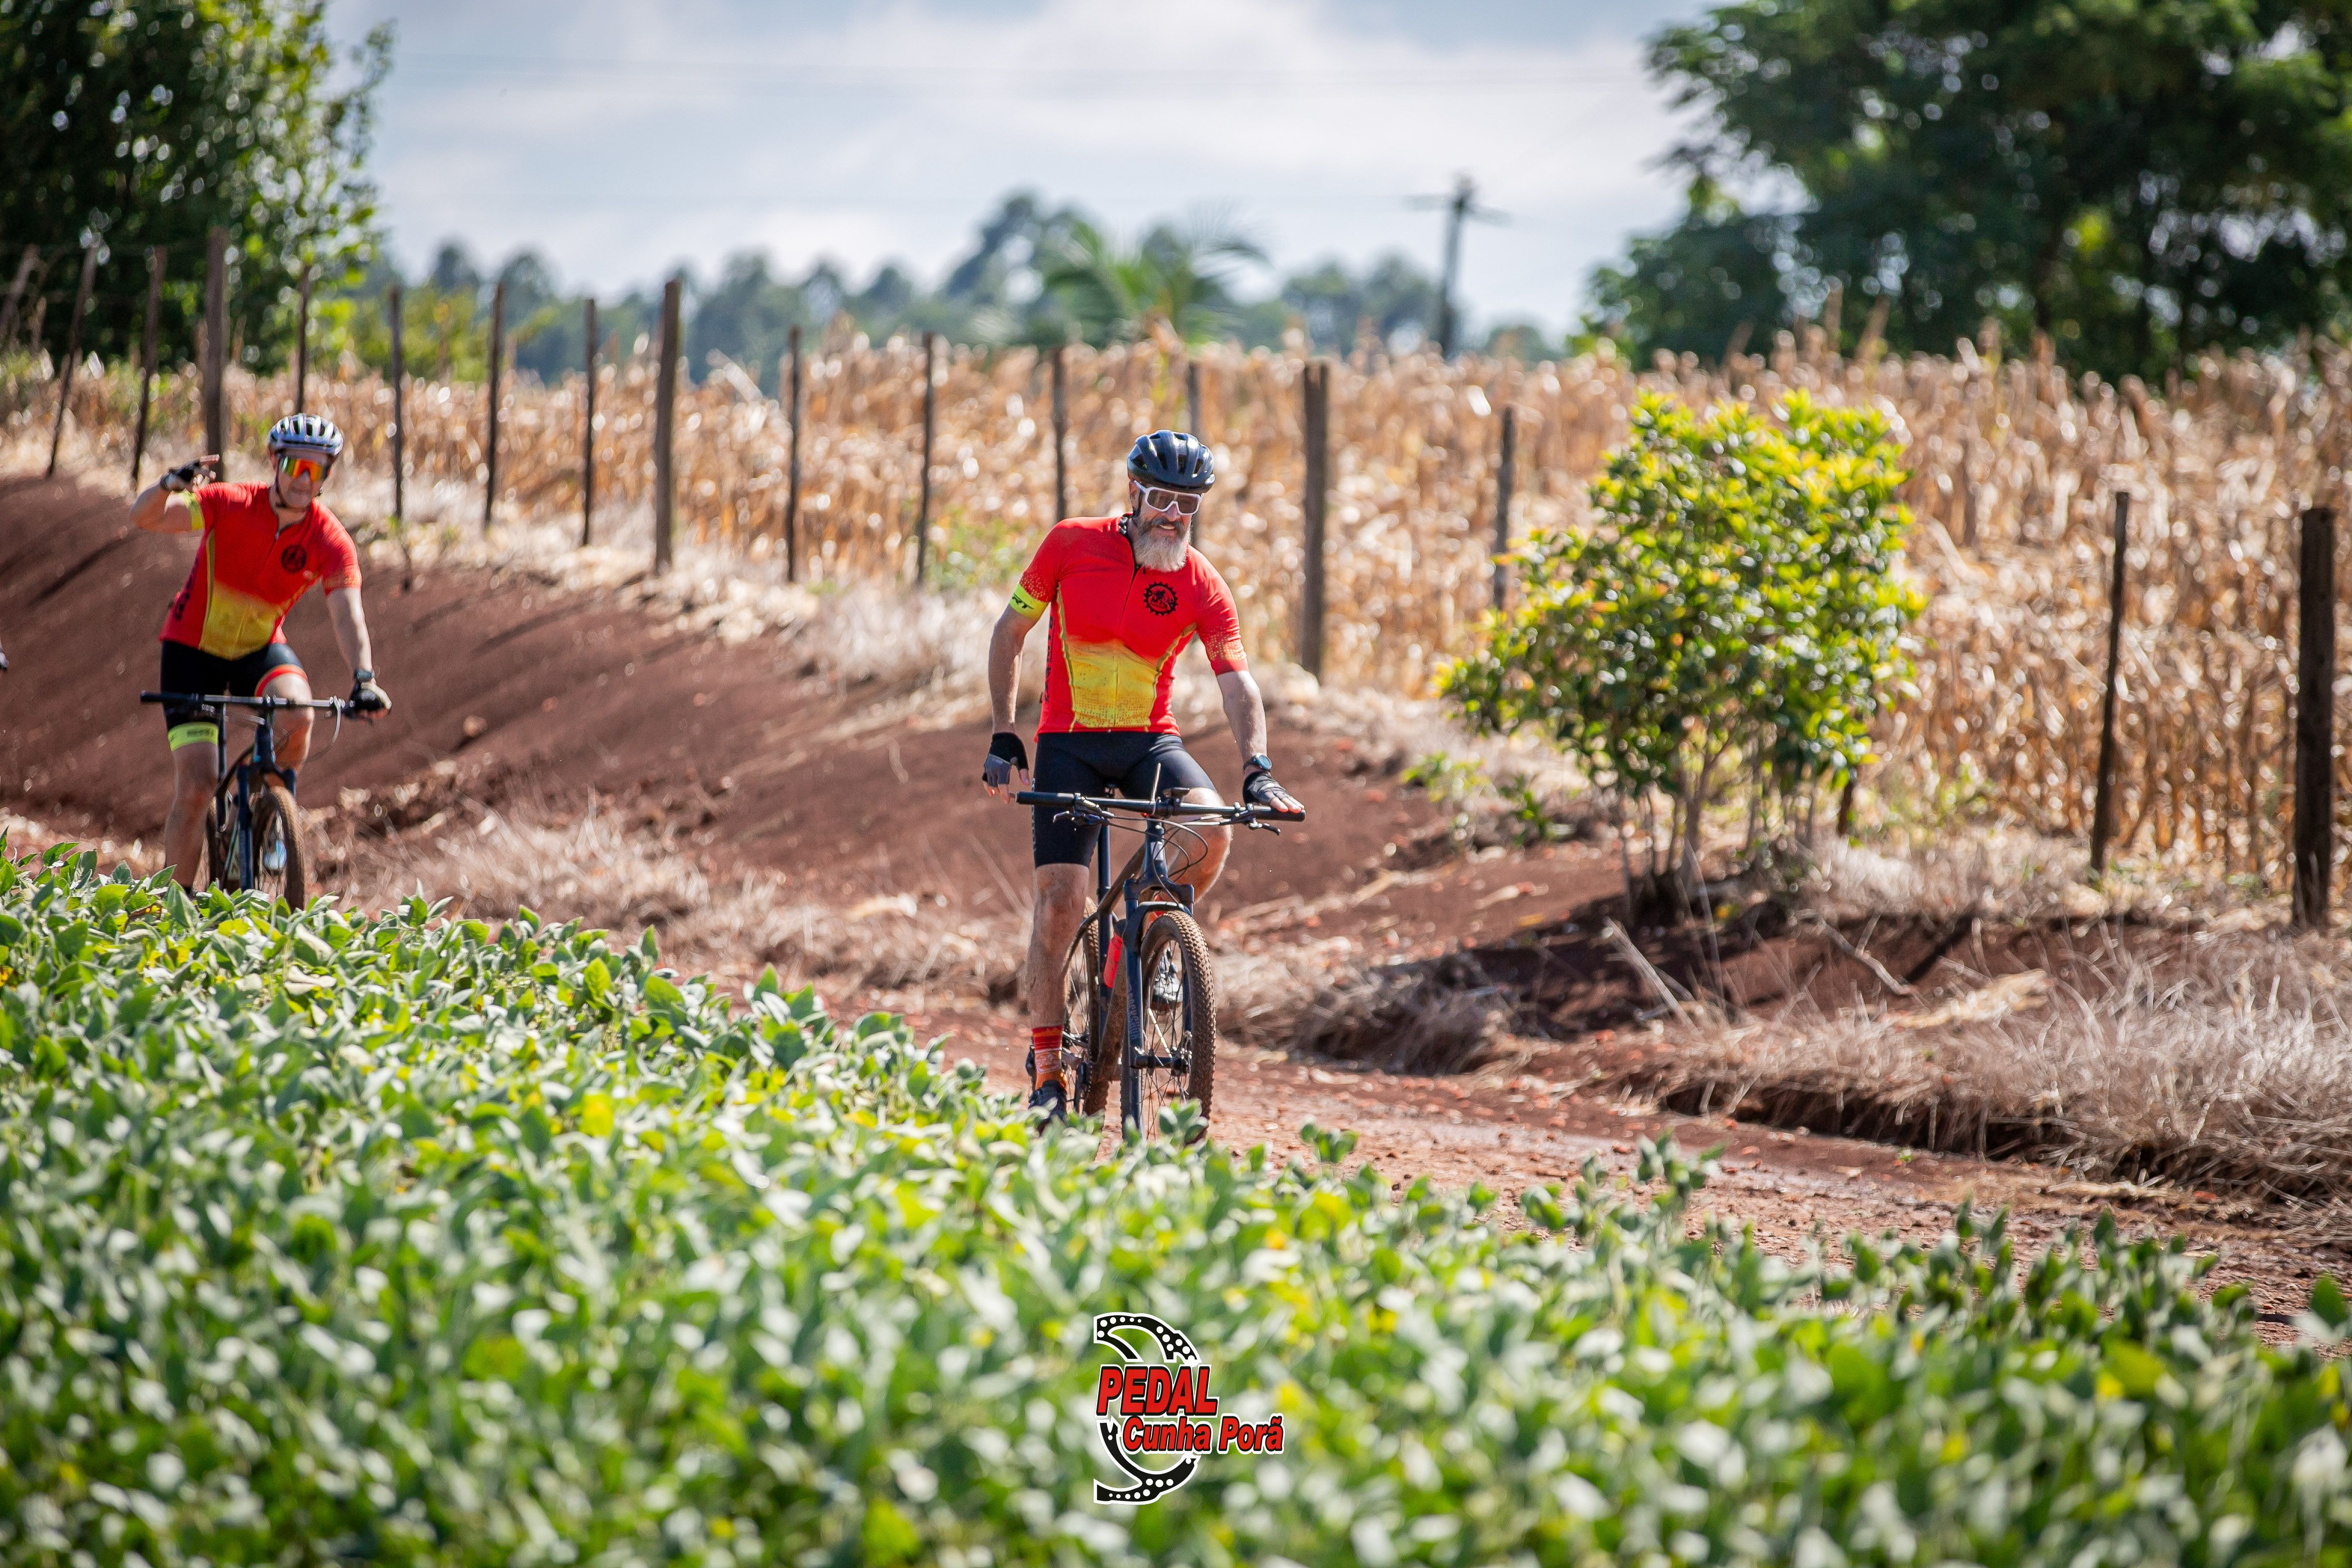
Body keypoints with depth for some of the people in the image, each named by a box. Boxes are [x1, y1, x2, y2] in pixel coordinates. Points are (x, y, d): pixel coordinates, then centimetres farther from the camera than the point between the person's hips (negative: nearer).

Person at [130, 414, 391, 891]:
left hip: (260, 649, 2)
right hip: (194, 646, -2)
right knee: (196, 788, -12)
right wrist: (171, 484, -52)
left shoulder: (330, 542, -16)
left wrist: (364, 679, -43)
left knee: (298, 714, -32)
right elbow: (144, 516, -29)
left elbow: (347, 614, -26)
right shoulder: (230, 505, -21)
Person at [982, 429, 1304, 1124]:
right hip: (1068, 741, -1)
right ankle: (1047, 1067, 0)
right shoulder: (1071, 544, -8)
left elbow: (1238, 684, -13)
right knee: (1060, 894, -12)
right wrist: (1003, 738, -4)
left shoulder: (1201, 586, -8)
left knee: (1212, 831, -28)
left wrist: (1257, 770, -30)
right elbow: (1009, 635, 1)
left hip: (1150, 740, 1)